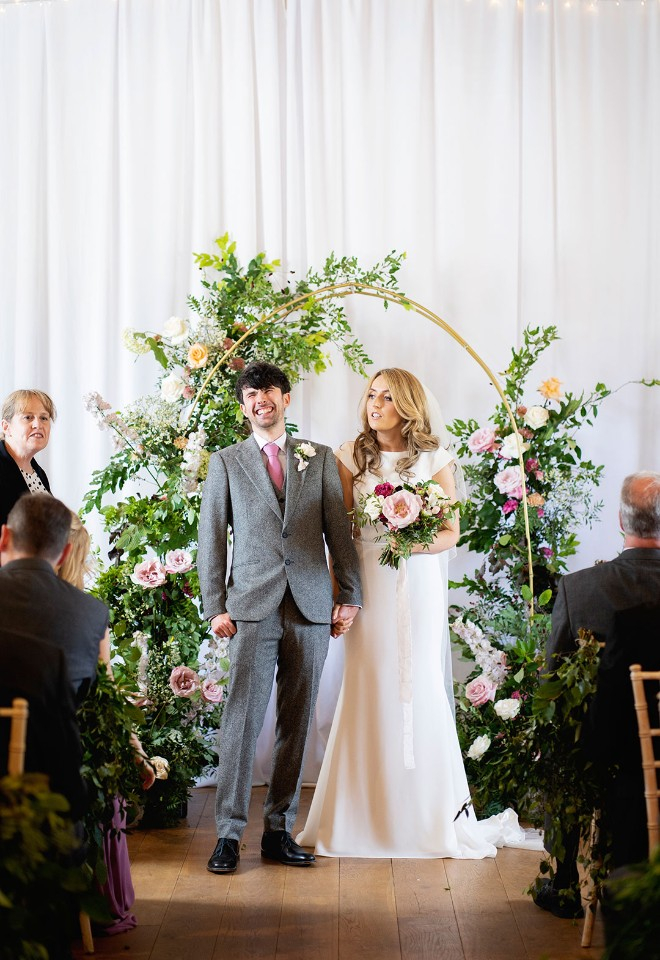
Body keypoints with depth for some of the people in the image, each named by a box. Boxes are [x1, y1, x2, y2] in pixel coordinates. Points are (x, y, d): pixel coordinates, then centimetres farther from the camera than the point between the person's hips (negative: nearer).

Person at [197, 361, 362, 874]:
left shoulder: (320, 459, 13)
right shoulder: (226, 462, 10)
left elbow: (339, 529, 11)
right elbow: (211, 538, 8)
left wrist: (349, 596, 5)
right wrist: (215, 607, 1)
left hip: (311, 606, 2)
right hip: (254, 605, -2)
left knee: (296, 723, 4)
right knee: (242, 719, -8)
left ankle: (279, 830, 12)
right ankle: (229, 834, -2)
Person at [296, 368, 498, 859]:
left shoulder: (435, 459, 4)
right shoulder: (350, 457, 6)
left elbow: (451, 533, 4)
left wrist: (415, 542, -17)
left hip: (420, 587, 0)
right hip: (369, 588, 1)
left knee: (422, 692, 0)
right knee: (368, 693, -1)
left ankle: (435, 818, 13)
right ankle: (366, 816, 10)